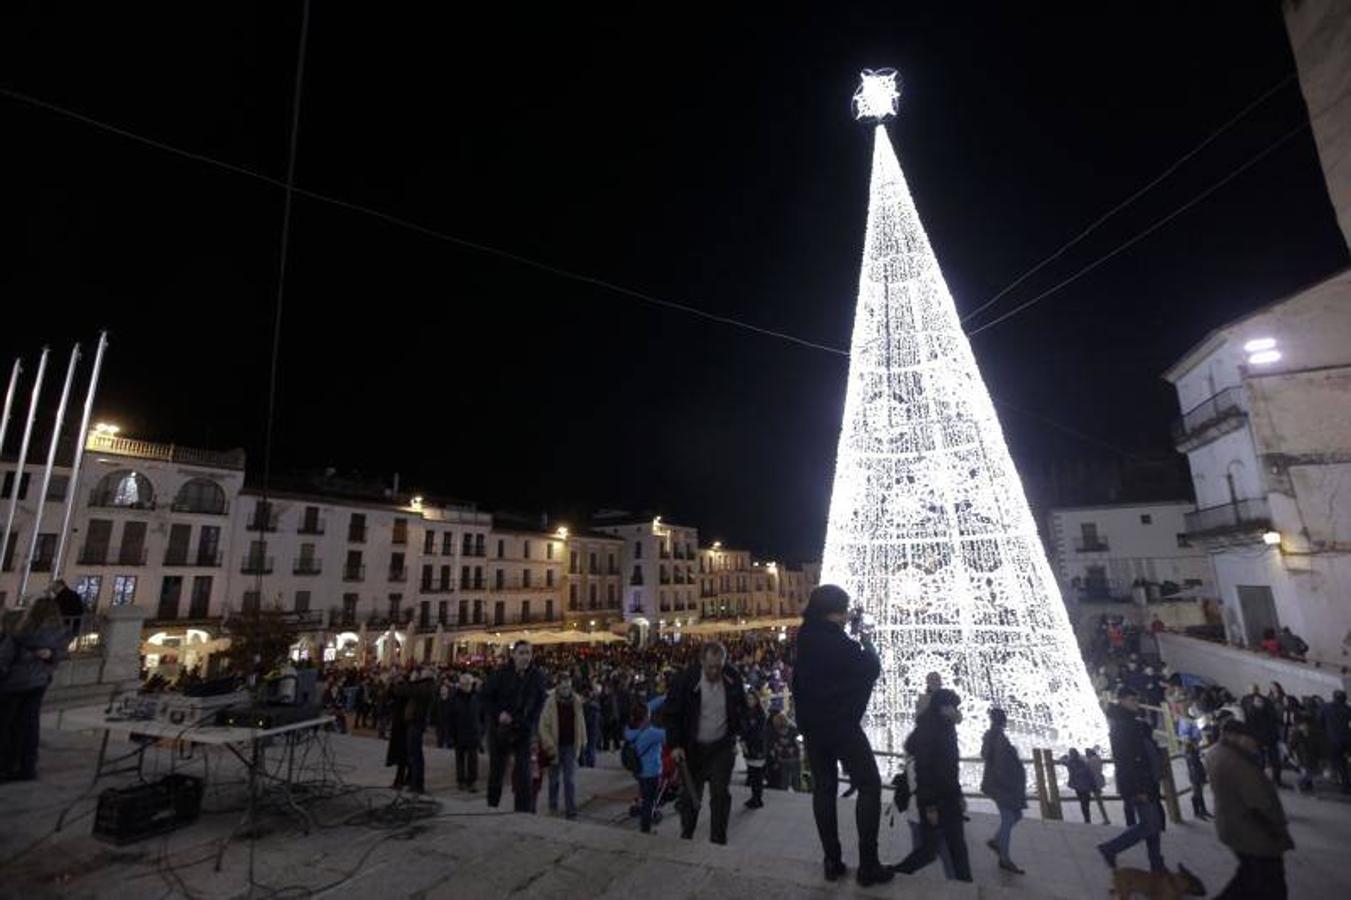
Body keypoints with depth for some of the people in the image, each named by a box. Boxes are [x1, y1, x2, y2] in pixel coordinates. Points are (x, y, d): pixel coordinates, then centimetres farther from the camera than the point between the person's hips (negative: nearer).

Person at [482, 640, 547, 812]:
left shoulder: (537, 676, -5)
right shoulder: (501, 672, -10)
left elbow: (539, 703, 5)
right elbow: (486, 697, -1)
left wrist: (528, 722, -6)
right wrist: (499, 714, -13)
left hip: (524, 729, 1)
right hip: (499, 728, 0)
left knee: (523, 771, -2)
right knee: (496, 769, 12)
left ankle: (523, 810, 8)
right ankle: (492, 807, 29)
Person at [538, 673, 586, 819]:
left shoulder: (576, 701, -3)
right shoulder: (550, 702, -13)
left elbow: (581, 723, 5)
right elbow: (543, 726, -11)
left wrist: (582, 741, 1)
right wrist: (549, 745, -15)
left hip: (570, 746, 1)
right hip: (555, 746, -1)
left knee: (570, 779, -1)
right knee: (554, 778, 16)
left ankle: (571, 811, 4)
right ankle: (553, 805, 36)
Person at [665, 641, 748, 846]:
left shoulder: (733, 677, -11)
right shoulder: (686, 679, -18)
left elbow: (741, 708, 6)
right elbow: (672, 713, -10)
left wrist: (740, 735, 3)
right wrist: (675, 745, -13)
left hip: (722, 746, 1)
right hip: (693, 747, -1)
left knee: (721, 794, 1)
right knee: (690, 794, 10)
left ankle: (718, 840, 17)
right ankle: (685, 836, 31)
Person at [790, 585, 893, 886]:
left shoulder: (805, 638, 2)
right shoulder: (837, 641, -20)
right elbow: (871, 670, -7)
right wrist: (866, 644, 9)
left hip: (812, 725, 7)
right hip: (842, 725, -7)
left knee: (823, 788, 12)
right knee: (869, 786, 6)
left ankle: (833, 862, 17)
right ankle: (867, 865, 7)